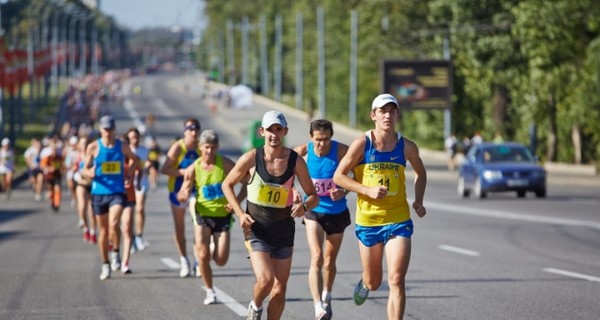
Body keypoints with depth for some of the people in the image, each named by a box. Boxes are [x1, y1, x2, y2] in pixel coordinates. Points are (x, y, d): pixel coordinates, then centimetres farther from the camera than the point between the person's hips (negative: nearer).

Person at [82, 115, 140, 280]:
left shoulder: (122, 146, 3)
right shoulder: (93, 147, -1)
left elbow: (135, 159, 22)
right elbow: (85, 168, 2)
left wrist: (129, 173, 7)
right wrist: (90, 173, -20)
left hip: (117, 192, -1)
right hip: (99, 193, 1)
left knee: (113, 224, -23)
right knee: (103, 231, 7)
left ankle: (116, 252, 2)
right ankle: (105, 265, 20)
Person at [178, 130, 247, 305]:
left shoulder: (225, 164, -10)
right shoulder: (193, 169, -6)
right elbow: (182, 195, -1)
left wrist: (237, 201, -18)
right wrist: (184, 195, -26)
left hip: (223, 215, 0)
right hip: (203, 215, 0)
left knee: (221, 261, -2)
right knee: (203, 256, -13)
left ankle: (213, 246, 34)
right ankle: (210, 291, 7)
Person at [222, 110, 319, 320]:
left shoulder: (295, 161, -5)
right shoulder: (251, 159, -9)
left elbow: (313, 196, 2)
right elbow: (227, 185, 5)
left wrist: (304, 206, -22)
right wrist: (240, 214, -8)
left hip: (284, 230, 2)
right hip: (256, 229, -2)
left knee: (280, 289, 5)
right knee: (265, 279, -21)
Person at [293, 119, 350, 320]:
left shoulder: (341, 151, -17)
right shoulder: (302, 152, -14)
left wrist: (344, 191, -24)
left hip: (337, 212, 1)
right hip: (314, 212, -1)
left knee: (330, 261, 15)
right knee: (317, 258, -18)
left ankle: (326, 297, 43)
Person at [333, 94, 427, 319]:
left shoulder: (407, 147, -1)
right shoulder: (362, 144, -8)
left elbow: (420, 173, 19)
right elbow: (338, 176, -5)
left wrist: (418, 201, 4)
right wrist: (368, 190, -17)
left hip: (398, 221, 0)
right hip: (368, 220, 0)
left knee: (396, 280, -13)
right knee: (374, 282, 13)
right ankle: (364, 284, 52)